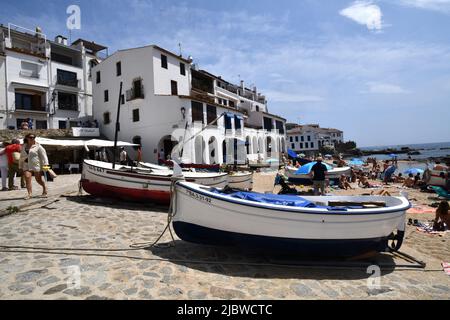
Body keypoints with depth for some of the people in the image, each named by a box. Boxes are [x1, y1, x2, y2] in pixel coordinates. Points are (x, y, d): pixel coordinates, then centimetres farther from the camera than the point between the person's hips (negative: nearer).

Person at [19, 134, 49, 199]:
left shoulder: (38, 146, -1)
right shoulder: (24, 147, 14)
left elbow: (43, 155, -7)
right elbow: (21, 157, 22)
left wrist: (45, 164, -16)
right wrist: (20, 166, 22)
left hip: (36, 165, -4)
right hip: (27, 166, 4)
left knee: (38, 180, 3)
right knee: (27, 178, -14)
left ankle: (44, 187, 31)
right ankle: (30, 194, -11)